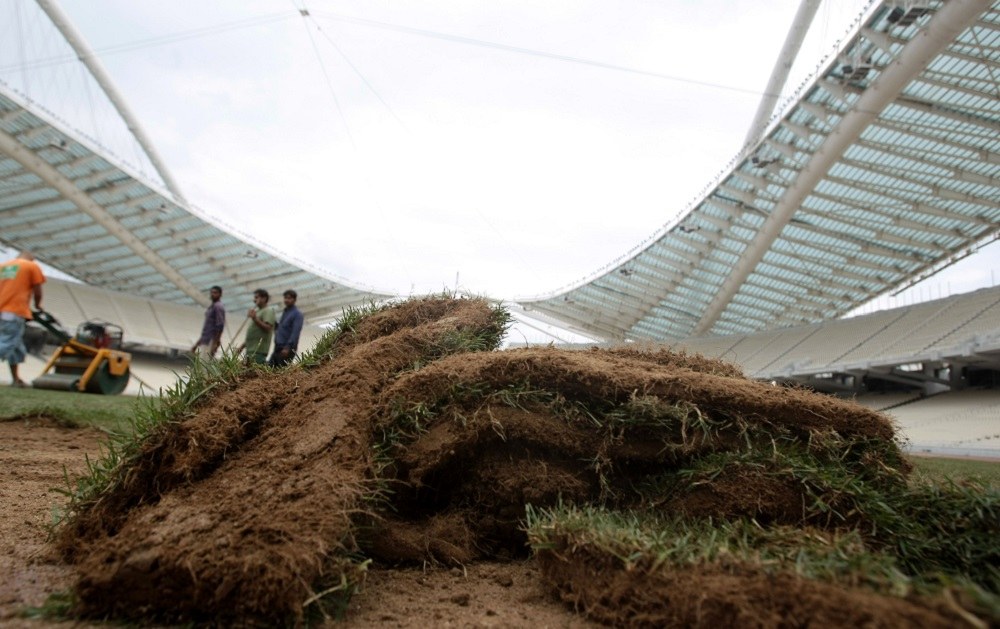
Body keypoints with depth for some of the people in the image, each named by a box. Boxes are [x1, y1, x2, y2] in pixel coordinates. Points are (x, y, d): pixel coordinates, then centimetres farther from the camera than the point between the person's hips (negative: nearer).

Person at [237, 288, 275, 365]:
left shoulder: (268, 311, -3)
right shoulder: (257, 311, 25)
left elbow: (268, 328, -18)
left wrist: (255, 319, -22)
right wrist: (242, 346, 26)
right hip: (250, 350, 9)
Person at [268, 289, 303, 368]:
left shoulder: (297, 314, -5)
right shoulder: (284, 312, 20)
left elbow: (295, 332, -15)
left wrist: (288, 347, -23)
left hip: (287, 348, -8)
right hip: (278, 347, 8)